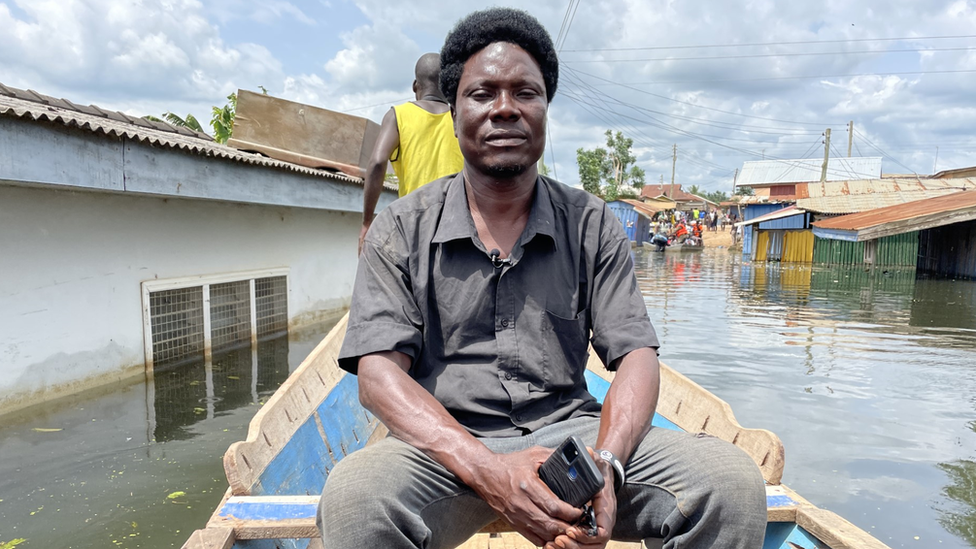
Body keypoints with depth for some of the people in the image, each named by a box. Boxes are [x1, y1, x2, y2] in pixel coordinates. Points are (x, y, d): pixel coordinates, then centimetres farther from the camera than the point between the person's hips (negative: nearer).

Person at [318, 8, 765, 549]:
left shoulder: (592, 226, 6)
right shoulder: (400, 230, 1)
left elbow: (636, 356, 1)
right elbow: (379, 372, -7)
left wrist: (606, 465, -20)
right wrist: (488, 471, -23)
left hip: (569, 430, 2)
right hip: (446, 445, -1)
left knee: (732, 481, -21)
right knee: (353, 495, -33)